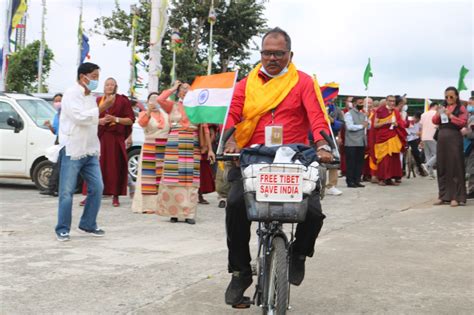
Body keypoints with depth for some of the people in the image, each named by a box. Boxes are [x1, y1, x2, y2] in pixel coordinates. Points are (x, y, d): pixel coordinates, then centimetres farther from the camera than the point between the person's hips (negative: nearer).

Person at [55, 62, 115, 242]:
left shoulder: (90, 97, 15)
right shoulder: (71, 94, -9)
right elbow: (80, 117, -21)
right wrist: (102, 108, -18)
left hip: (90, 151, 7)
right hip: (72, 151, -7)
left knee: (97, 187, 4)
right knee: (67, 192, -2)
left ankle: (88, 225, 17)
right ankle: (62, 229, 8)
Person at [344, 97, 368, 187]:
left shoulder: (363, 114, 18)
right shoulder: (348, 114, -4)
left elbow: (368, 126, 16)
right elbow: (350, 126, -15)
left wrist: (367, 124, -7)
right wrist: (361, 126, -6)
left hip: (361, 142, 6)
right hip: (351, 143, -6)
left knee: (360, 162, 7)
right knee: (351, 163, -3)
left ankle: (357, 181, 14)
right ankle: (350, 181, 2)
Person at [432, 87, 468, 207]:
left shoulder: (461, 108, 1)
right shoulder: (442, 108, 17)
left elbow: (463, 122, -9)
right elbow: (434, 121, 10)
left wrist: (450, 115, -16)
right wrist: (439, 114, -9)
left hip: (454, 138, -5)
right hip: (442, 138, 5)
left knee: (455, 167, -5)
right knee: (442, 167, 7)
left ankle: (456, 197, -3)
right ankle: (443, 195, 13)